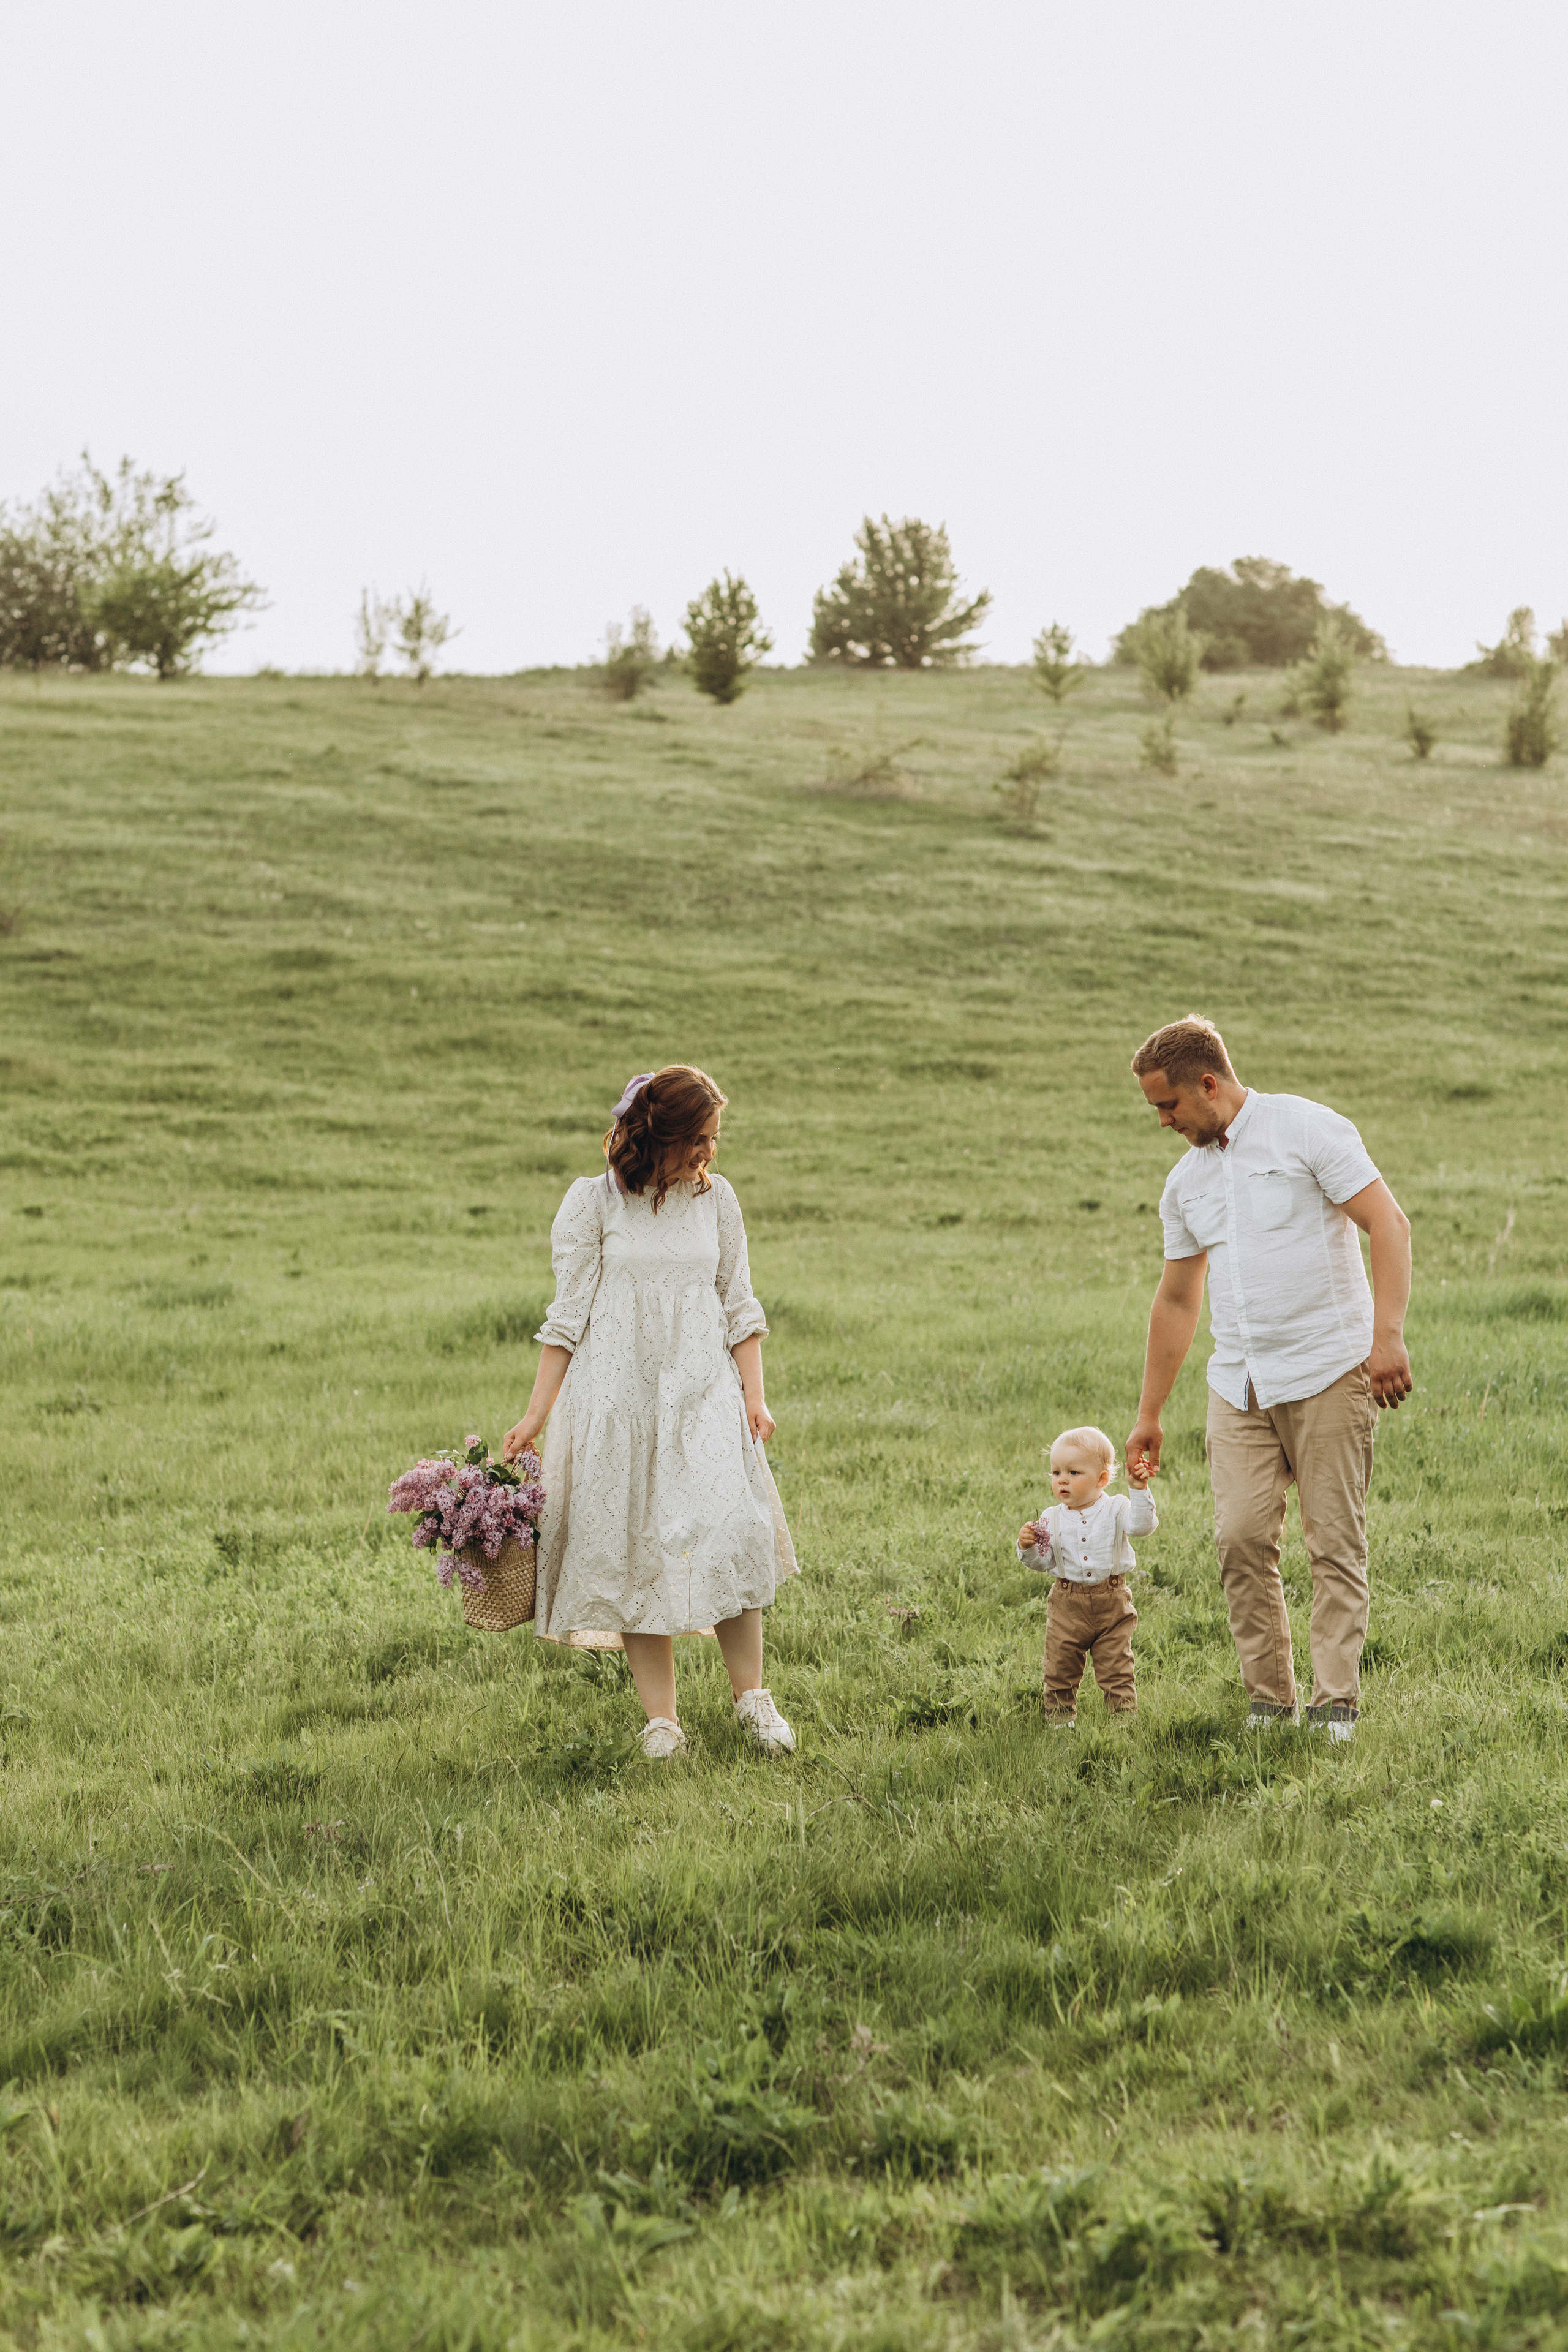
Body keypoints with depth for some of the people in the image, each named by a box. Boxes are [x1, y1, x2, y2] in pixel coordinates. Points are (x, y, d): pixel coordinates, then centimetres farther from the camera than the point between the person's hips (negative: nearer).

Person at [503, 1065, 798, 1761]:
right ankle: (661, 1717, 3)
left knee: (727, 1531, -12)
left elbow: (739, 1305, 12)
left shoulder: (716, 1197, 7)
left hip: (703, 1391, 2)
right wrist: (536, 1414, -2)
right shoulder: (594, 1201, -2)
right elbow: (569, 1313, 0)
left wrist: (753, 1395, 3)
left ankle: (751, 1699, 1)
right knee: (634, 1549, -2)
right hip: (617, 1391, -2)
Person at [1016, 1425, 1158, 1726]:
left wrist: (1139, 1490, -28)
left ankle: (1125, 1719, 12)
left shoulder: (1115, 1509, -4)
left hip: (1112, 1603, -2)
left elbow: (1142, 1525, -21)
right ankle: (1059, 1720, 23)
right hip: (1067, 1605, 2)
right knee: (1060, 1670, 9)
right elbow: (1043, 1561, 6)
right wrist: (1028, 1547, -13)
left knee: (1116, 1669, 3)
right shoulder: (1052, 1519, 2)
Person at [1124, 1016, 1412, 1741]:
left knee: (1335, 1543, -5)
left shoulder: (1309, 1130, -4)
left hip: (1328, 1371, -5)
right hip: (1238, 1383, 5)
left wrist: (1387, 1333, -19)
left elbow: (1389, 1223, -9)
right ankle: (1269, 1701, 4)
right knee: (1241, 1538, -5)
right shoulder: (1185, 1182, 15)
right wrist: (1149, 1413, 23)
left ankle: (1336, 1705, -2)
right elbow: (1176, 1300, 22)